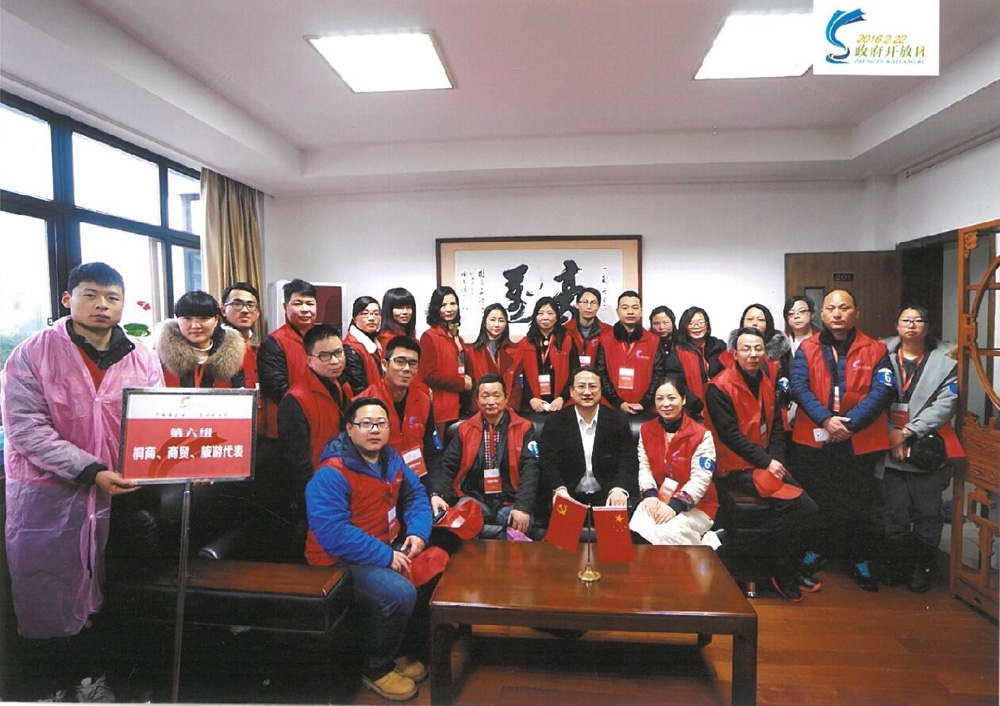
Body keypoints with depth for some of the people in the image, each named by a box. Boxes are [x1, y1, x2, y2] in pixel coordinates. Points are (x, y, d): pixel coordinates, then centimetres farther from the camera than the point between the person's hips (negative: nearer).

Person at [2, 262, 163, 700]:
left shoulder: (143, 360, 2)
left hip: (117, 492, 3)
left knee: (102, 592, 14)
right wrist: (91, 471, -24)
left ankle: (92, 675, 33)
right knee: (47, 595, 8)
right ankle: (49, 683, 29)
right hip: (47, 494, -2)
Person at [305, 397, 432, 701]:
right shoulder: (331, 475, -20)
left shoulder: (391, 459, 6)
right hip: (342, 562, -8)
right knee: (400, 593, -29)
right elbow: (333, 532, -27)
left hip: (389, 547, 9)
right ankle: (376, 670, 1)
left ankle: (395, 651, 17)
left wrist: (418, 532, -5)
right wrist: (385, 556, -27)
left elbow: (415, 495, 15)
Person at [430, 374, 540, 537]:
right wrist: (437, 494, -14)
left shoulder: (523, 428, 3)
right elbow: (448, 466, 6)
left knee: (519, 526, -32)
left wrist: (523, 506, -22)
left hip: (510, 501, -1)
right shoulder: (465, 429, 10)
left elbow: (529, 470, -7)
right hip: (474, 498, 1)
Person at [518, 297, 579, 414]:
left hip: (562, 405, 0)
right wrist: (531, 399, -10)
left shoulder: (568, 341, 7)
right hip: (533, 406, 1)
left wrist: (562, 398, -10)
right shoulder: (525, 344, 9)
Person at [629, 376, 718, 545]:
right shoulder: (646, 430, 7)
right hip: (658, 500, 3)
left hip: (695, 505, -3)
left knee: (663, 535, -29)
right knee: (635, 531, -27)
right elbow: (644, 467, 3)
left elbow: (700, 480, -14)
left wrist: (675, 506, -24)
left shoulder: (701, 435, -9)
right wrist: (650, 495, -16)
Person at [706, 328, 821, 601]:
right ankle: (780, 573, -1)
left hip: (768, 463, 7)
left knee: (808, 508, -6)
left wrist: (776, 460, -2)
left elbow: (776, 427, 12)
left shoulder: (768, 383, 10)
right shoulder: (720, 388, -14)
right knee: (791, 503, -21)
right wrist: (766, 462, -17)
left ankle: (789, 571, 15)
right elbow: (730, 435, -18)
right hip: (736, 469, -7)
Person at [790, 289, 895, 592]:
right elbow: (799, 387, -8)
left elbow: (883, 391, -8)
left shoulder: (875, 350, 3)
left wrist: (850, 422, -19)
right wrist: (825, 419, -22)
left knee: (861, 505, 7)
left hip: (861, 442, -1)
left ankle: (861, 561, 27)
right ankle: (815, 550, 33)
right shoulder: (807, 349, 4)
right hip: (813, 440, 1)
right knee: (813, 501, 13)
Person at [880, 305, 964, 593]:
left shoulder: (945, 359, 3)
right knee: (895, 512, 6)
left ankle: (921, 567, 23)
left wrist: (909, 431, -13)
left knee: (927, 512, 5)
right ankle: (896, 565, 23)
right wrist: (890, 432, -11)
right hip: (891, 447, 0)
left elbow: (946, 403, -6)